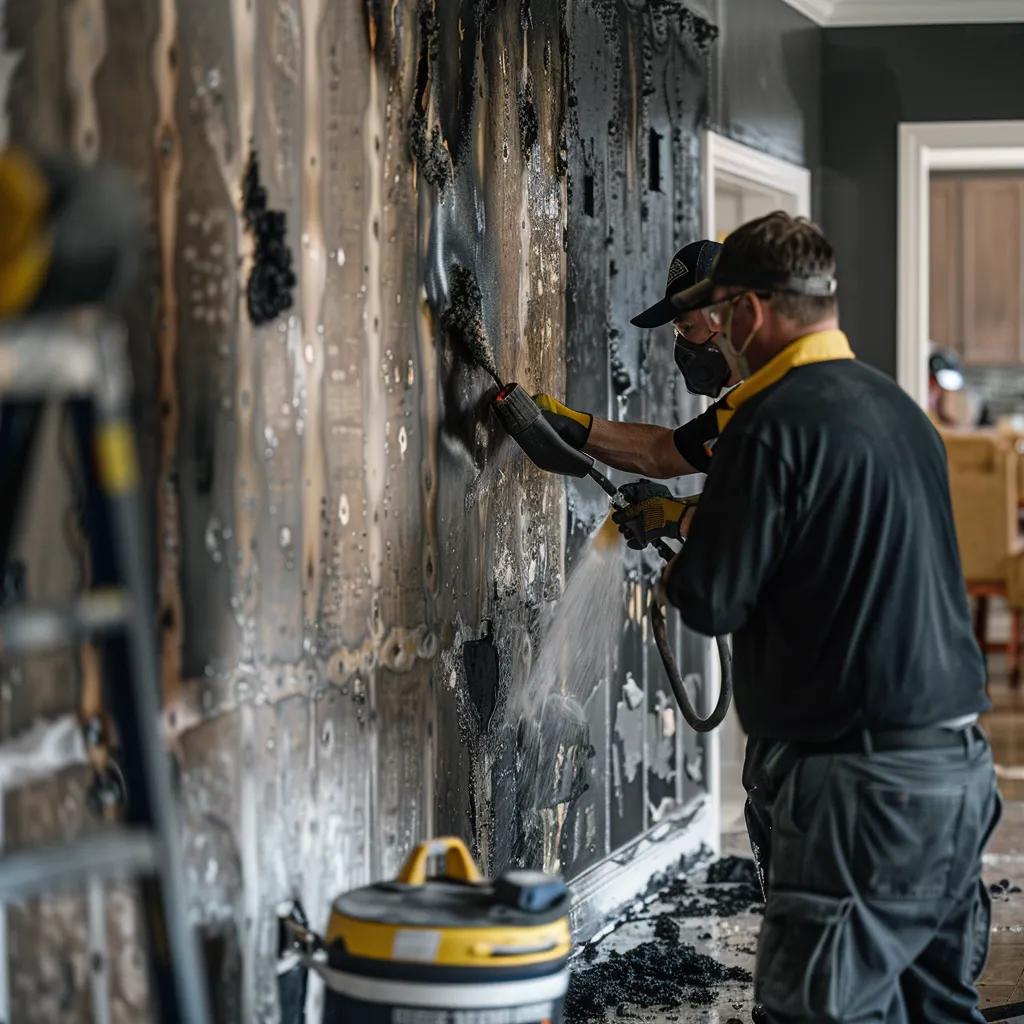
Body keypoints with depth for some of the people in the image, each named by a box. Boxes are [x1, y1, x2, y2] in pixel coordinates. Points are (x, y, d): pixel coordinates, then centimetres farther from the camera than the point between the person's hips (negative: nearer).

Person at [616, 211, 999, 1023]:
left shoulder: (776, 422, -14)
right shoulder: (895, 406, 14)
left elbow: (711, 603, -12)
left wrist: (677, 558, 10)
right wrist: (683, 519, 33)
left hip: (862, 782, -9)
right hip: (960, 765, 9)